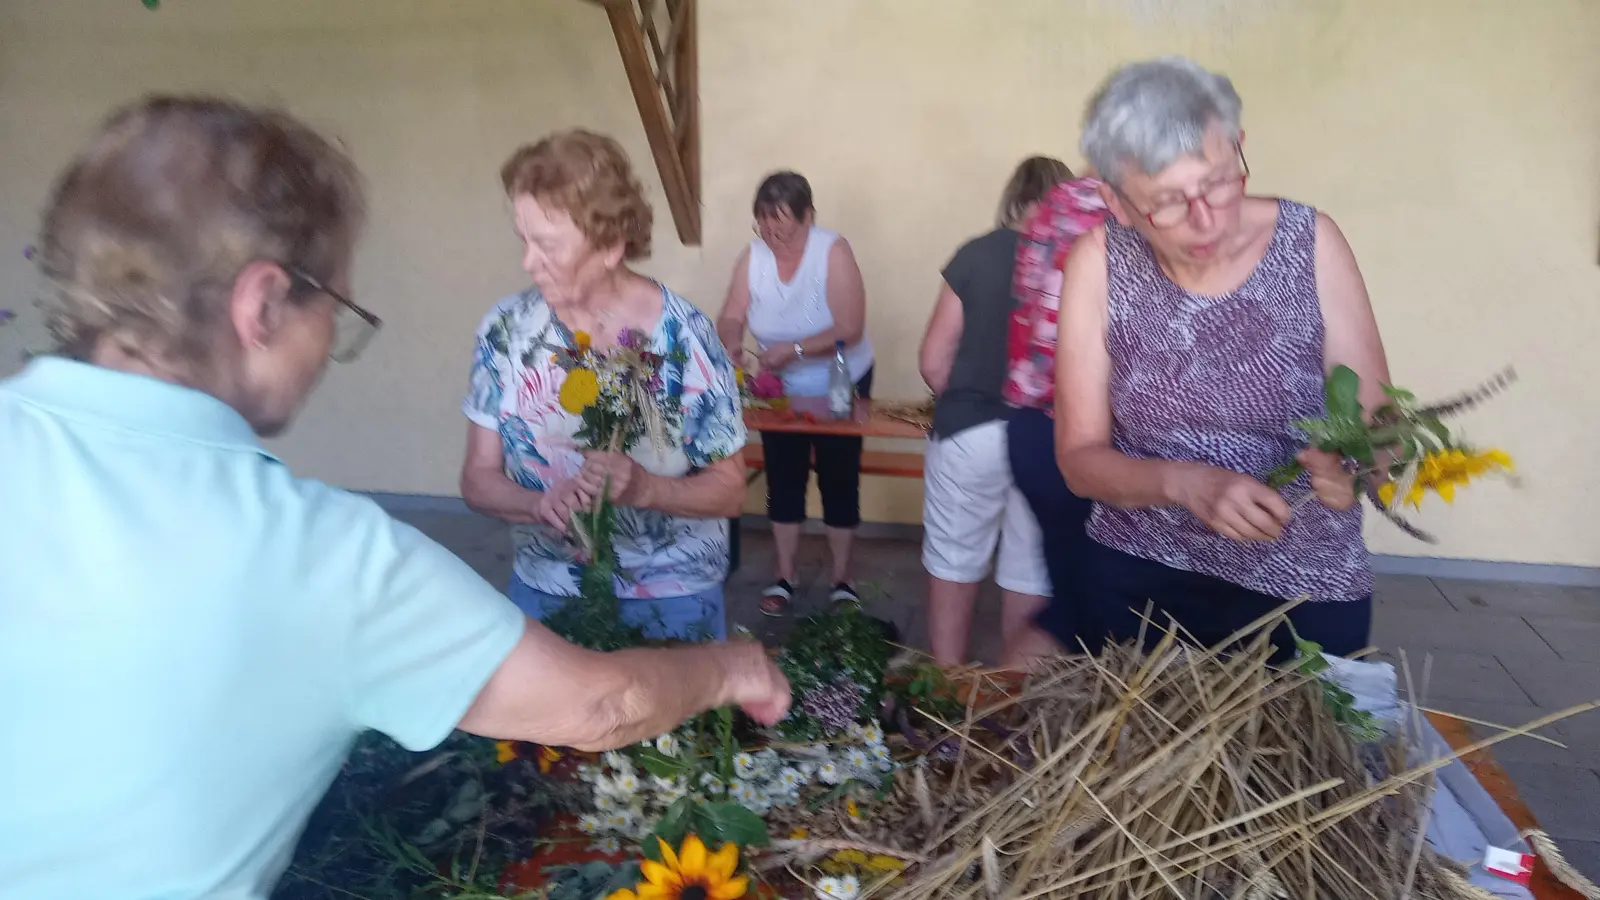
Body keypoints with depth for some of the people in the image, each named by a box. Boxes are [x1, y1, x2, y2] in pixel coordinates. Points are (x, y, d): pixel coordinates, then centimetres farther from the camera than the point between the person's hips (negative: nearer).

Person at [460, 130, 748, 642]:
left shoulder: (682, 334, -16)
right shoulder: (506, 328, -8)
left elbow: (729, 489, -10)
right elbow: (478, 479, -3)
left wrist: (644, 488, -29)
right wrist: (541, 504, -24)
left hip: (671, 599, -2)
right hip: (544, 593, 3)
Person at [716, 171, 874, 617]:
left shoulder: (833, 251, -24)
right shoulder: (752, 256, -12)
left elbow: (849, 329, -29)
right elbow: (731, 317, -13)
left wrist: (793, 350, -38)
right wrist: (730, 344, -35)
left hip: (840, 387, -3)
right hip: (782, 390, 3)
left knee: (838, 483, 5)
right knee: (783, 482, 9)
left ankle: (841, 581, 19)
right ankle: (784, 577, 23)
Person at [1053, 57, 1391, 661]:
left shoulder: (1309, 244, -12)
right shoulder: (1099, 263, -12)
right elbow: (1081, 458, -10)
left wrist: (1350, 469, -30)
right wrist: (1185, 484, -27)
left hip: (1304, 590, 0)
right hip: (1140, 579, 0)